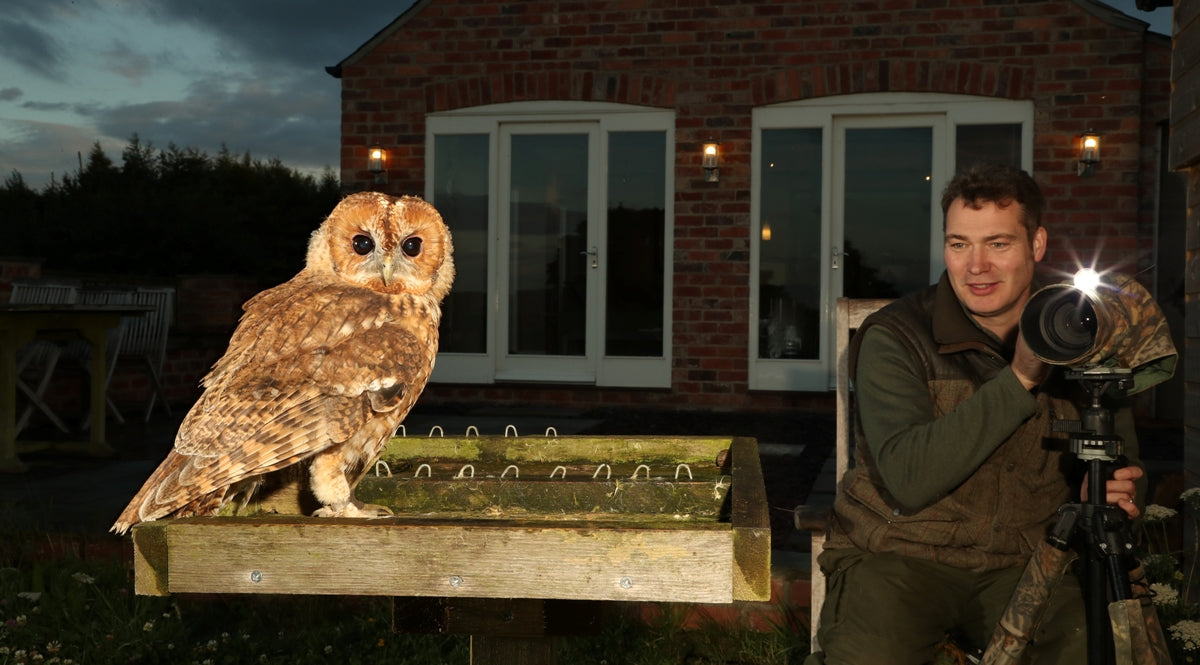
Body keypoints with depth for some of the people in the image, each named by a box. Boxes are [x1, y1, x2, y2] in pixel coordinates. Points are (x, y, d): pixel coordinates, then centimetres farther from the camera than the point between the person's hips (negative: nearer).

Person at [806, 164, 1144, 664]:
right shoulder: (894, 339, -10)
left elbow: (1122, 463, 16)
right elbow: (909, 479, -24)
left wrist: (1107, 489, -10)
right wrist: (1019, 379, -25)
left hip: (1022, 564, 4)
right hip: (898, 557, -3)